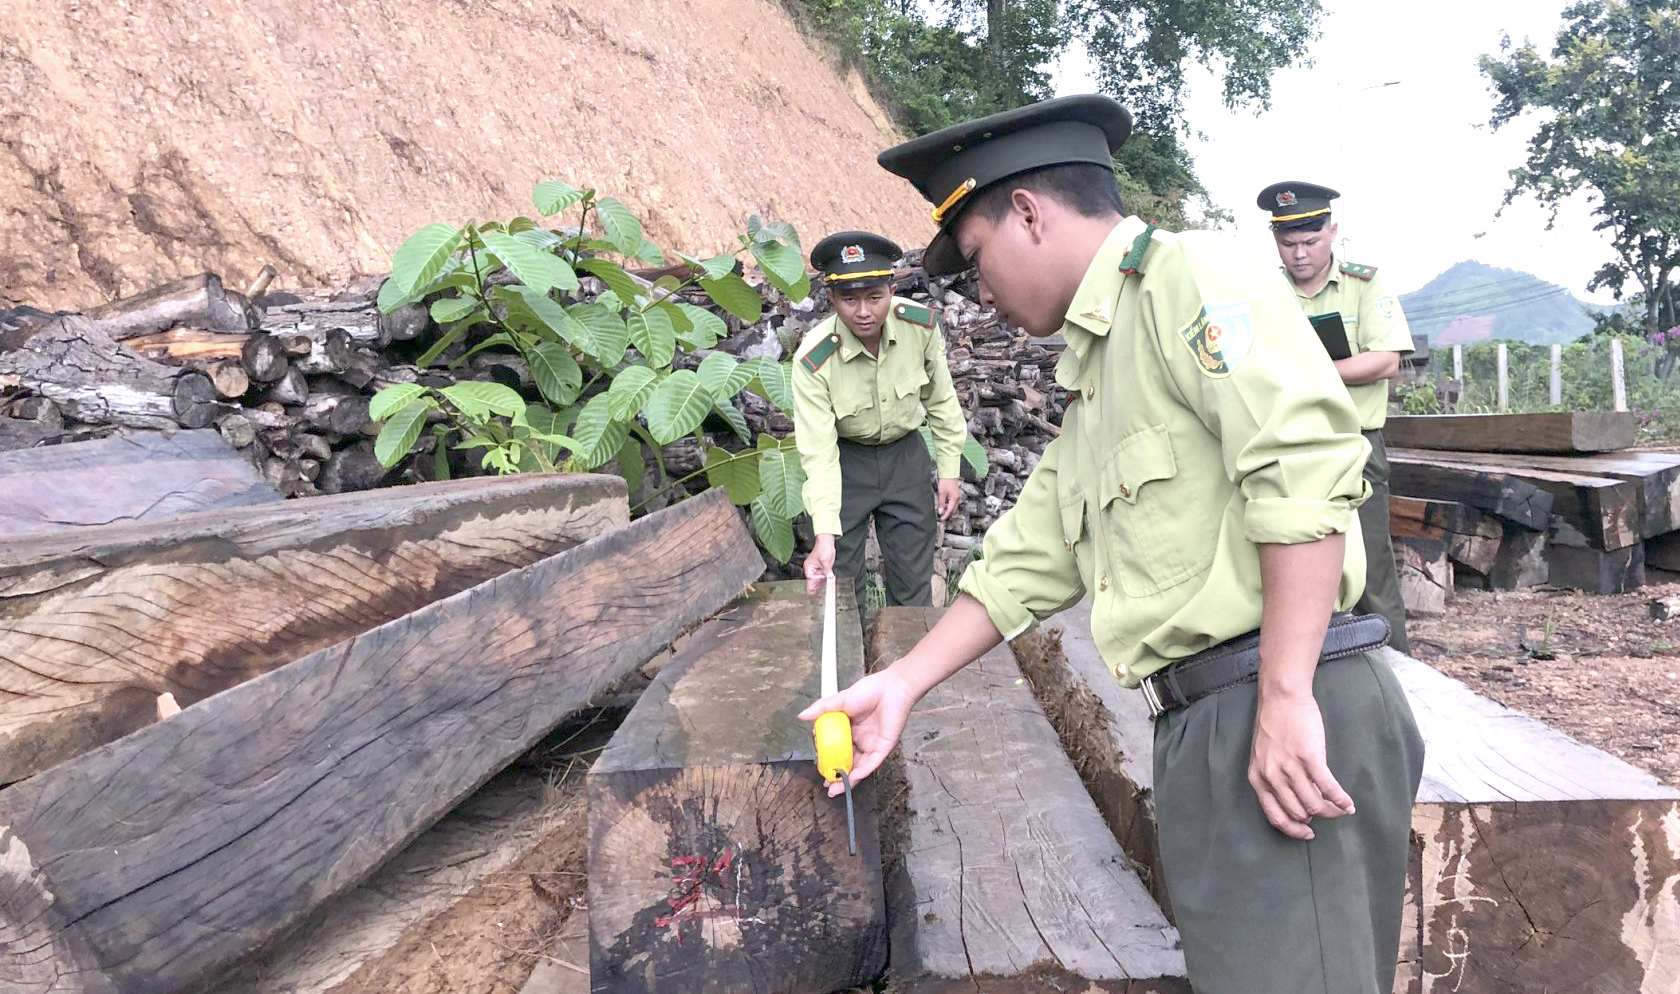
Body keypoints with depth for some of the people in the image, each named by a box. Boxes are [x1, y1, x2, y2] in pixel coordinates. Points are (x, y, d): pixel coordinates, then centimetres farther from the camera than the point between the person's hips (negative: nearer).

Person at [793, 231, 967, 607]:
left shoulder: (921, 324, -20)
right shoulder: (813, 360, -28)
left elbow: (940, 399, -3)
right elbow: (818, 453, -28)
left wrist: (949, 471, -1)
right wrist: (824, 536, -35)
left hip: (905, 453, 2)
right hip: (845, 459, -2)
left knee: (913, 583, 9)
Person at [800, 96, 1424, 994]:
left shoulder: (1187, 273, -6)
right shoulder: (1094, 369, 23)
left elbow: (1303, 461, -20)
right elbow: (1029, 560, 23)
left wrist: (1286, 699, -22)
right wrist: (902, 684, 21)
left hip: (1290, 726, -9)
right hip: (1205, 729, 9)